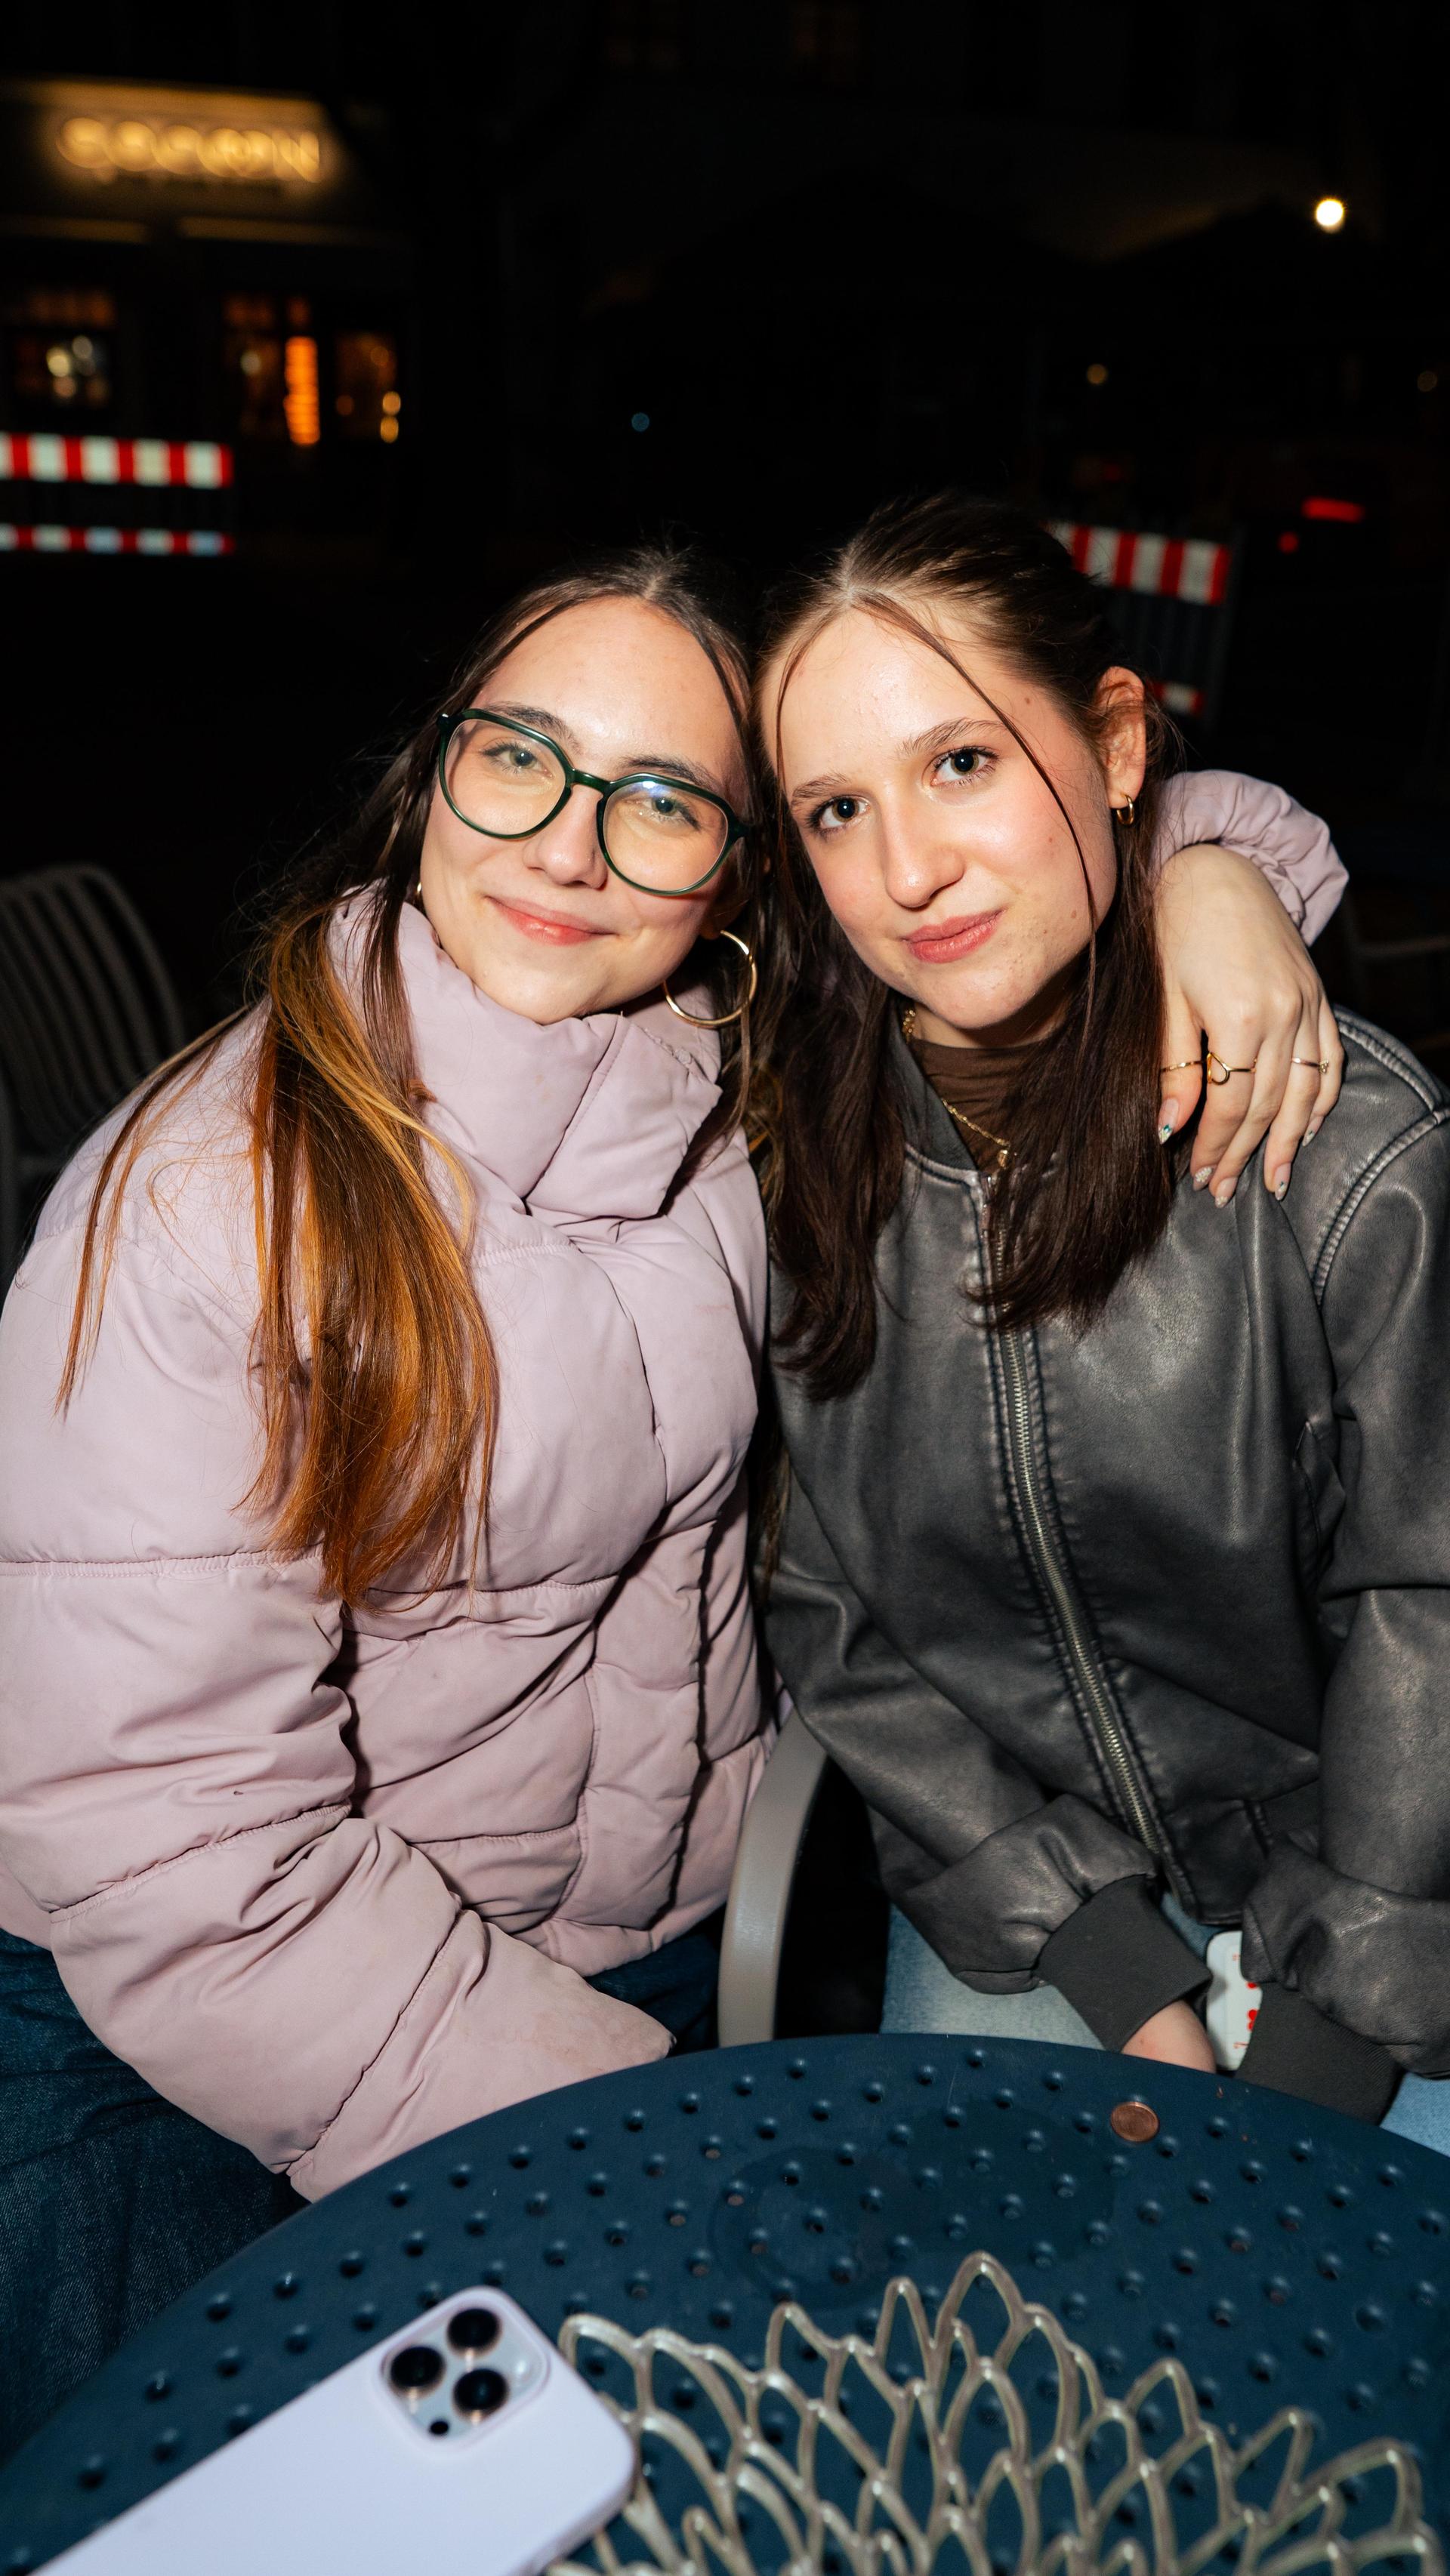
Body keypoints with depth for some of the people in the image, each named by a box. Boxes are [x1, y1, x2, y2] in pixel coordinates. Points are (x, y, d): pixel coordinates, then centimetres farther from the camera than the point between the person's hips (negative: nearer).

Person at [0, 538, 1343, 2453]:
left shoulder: (742, 1078, -10)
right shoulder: (201, 1199, -25)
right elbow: (160, 1829, -24)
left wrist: (1213, 860, -16)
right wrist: (589, 2128, -22)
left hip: (646, 1952, 4)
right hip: (202, 2043, -3)